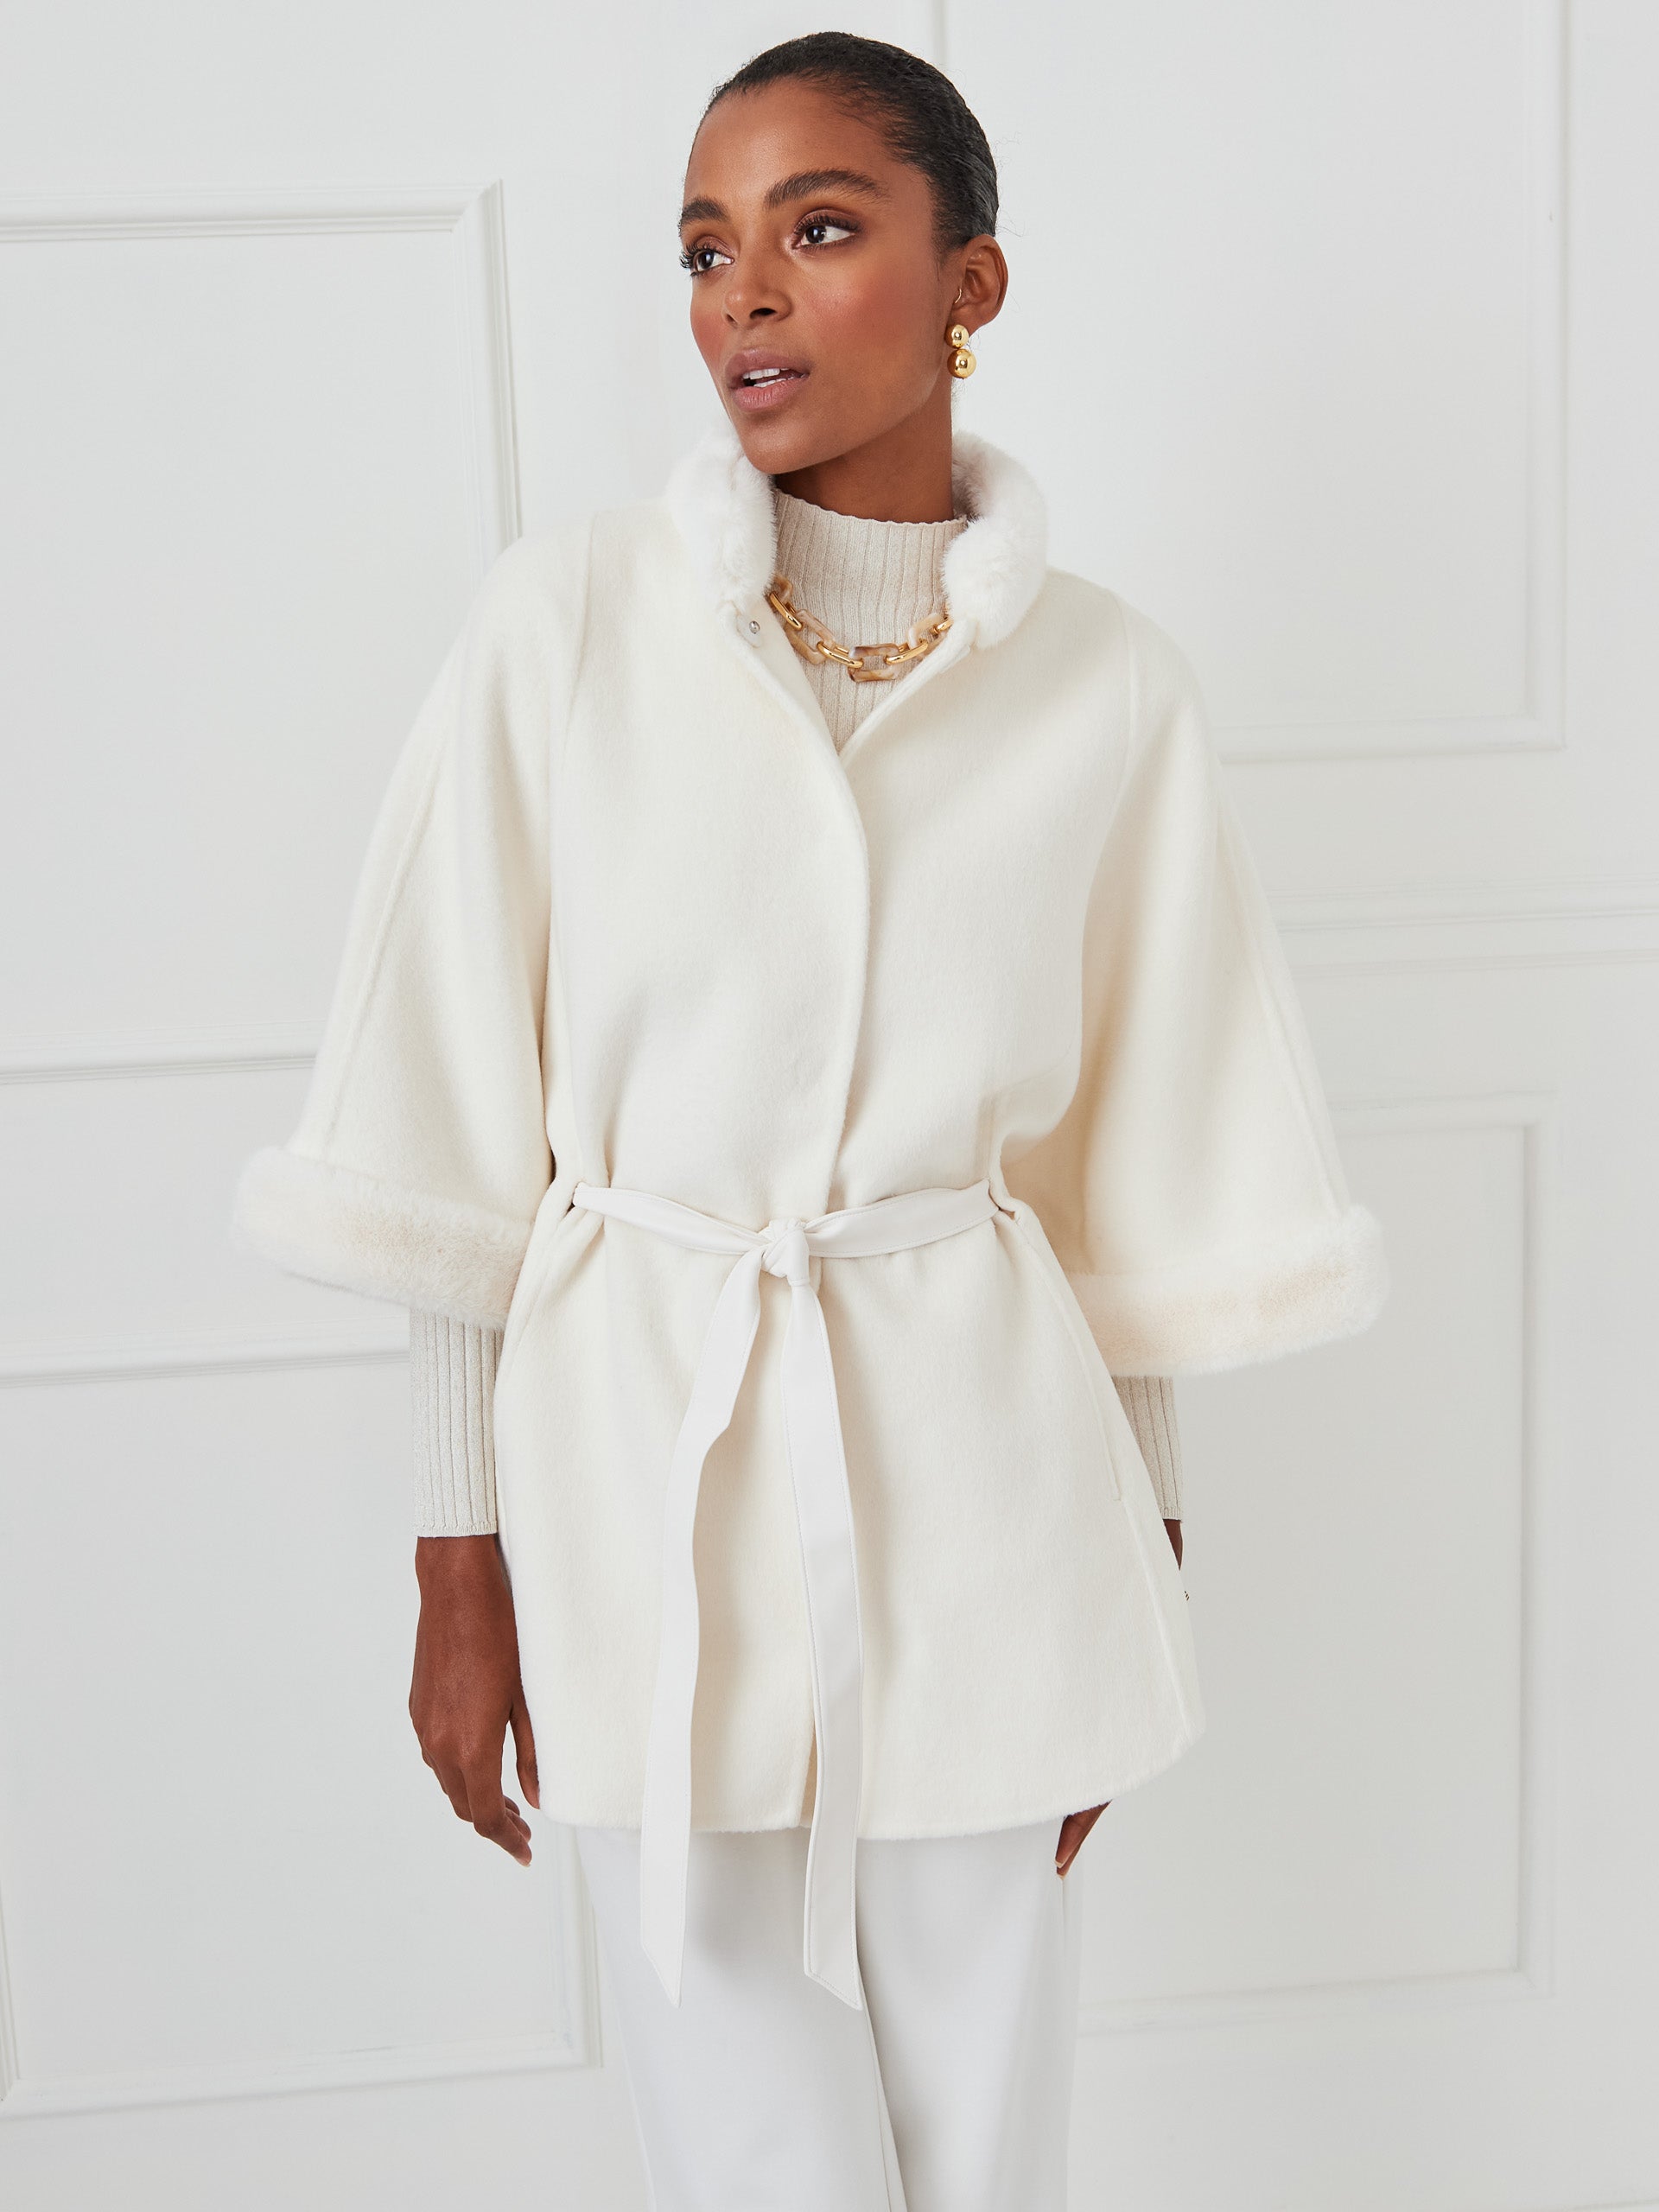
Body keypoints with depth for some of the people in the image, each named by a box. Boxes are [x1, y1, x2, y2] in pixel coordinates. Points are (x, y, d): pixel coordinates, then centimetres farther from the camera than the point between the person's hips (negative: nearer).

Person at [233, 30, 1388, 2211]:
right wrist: (462, 1562, -1)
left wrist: (1132, 1563, 8)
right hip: (649, 1456, -1)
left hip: (979, 1466, 1)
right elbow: (455, 1132, -3)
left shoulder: (1105, 682, -1)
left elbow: (1136, 1175, 5)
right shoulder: (570, 615, -5)